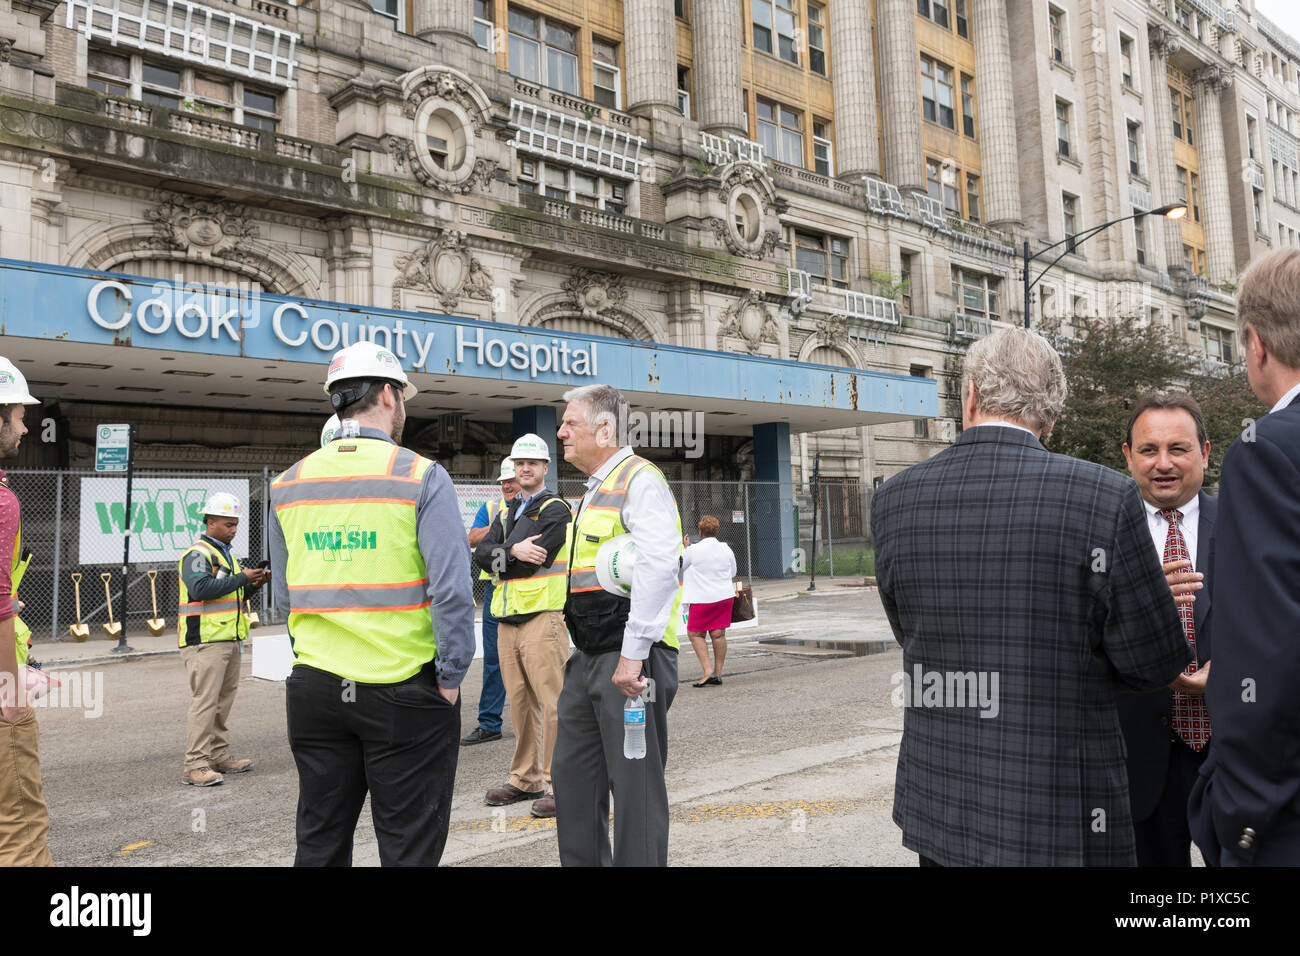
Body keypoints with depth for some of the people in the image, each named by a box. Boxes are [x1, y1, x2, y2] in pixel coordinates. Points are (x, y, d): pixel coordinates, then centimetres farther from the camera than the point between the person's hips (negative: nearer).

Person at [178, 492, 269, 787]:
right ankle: (195, 766, -9)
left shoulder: (224, 553, 21)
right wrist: (241, 579, -20)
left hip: (229, 639, 10)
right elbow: (201, 589, -25)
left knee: (224, 699, 13)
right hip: (205, 640, -10)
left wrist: (253, 585, 8)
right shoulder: (197, 554, -9)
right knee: (205, 701, -11)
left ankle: (219, 756, 22)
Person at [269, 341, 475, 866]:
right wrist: (451, 676, -7)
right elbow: (452, 590, -16)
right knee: (409, 846, 7)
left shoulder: (288, 485, 7)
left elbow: (285, 595, 11)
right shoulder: (421, 477, -10)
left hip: (315, 687, 5)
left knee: (320, 843, 18)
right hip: (404, 689, -5)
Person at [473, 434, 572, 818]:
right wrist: (512, 551, -13)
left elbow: (530, 563, -13)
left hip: (542, 615, -7)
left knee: (552, 703, -7)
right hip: (508, 618, 7)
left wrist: (498, 560, 0)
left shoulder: (555, 510, -3)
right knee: (520, 703, 12)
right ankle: (525, 779, 22)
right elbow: (481, 553, 4)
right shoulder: (506, 512, 19)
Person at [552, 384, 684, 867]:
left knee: (635, 785, -1)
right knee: (571, 774, 16)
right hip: (588, 658, 10)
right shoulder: (595, 489, 19)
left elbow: (657, 568, -24)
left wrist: (633, 654, -26)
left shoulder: (640, 479, -11)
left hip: (631, 661, -10)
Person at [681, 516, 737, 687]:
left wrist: (686, 547, 18)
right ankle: (718, 674, 10)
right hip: (725, 596, 5)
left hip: (703, 599, -5)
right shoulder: (726, 549, 3)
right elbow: (733, 572, 15)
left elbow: (680, 565, 6)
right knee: (718, 634, 8)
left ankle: (708, 672, -8)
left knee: (695, 634, 4)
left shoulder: (693, 550, -12)